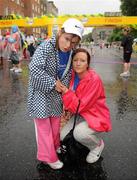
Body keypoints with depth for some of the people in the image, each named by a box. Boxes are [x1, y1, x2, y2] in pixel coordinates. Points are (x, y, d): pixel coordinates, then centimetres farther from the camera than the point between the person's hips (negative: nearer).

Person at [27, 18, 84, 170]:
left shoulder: (71, 52, -5)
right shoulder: (45, 47, -24)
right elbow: (35, 70, -31)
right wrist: (53, 84, -25)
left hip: (57, 92, 6)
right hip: (41, 91, -6)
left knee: (56, 121, 19)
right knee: (43, 124, 2)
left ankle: (55, 146, 42)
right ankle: (48, 156, 17)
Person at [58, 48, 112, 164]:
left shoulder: (94, 80, -25)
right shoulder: (74, 76, -5)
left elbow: (82, 105, -24)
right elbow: (72, 97, 9)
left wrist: (66, 92, -27)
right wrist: (67, 108, -8)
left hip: (96, 116, -6)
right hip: (81, 114, 7)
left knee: (79, 133, -31)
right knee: (63, 137, -4)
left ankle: (98, 144, 2)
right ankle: (88, 138, 21)